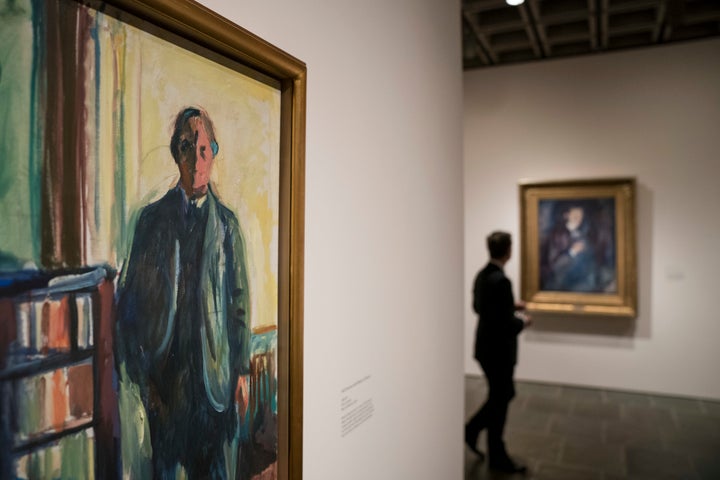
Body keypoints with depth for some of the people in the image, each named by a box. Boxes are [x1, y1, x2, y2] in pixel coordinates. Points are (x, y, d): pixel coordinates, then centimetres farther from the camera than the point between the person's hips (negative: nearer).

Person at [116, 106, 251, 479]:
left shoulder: (227, 224, 3)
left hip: (215, 372, 0)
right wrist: (139, 371, -1)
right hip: (165, 372, 0)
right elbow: (134, 296, 3)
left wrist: (242, 371, 0)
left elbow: (240, 301, 3)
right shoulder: (153, 218, 3)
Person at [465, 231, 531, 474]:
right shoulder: (501, 280, -26)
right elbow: (504, 324, -27)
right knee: (499, 401, 7)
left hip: (487, 346, 9)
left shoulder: (482, 274, 4)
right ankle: (497, 457, 23)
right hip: (498, 350, -9)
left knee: (504, 394, 23)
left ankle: (471, 430, 28)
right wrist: (522, 321, -8)